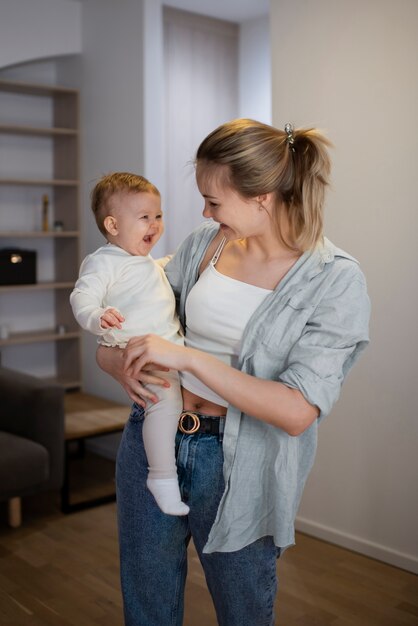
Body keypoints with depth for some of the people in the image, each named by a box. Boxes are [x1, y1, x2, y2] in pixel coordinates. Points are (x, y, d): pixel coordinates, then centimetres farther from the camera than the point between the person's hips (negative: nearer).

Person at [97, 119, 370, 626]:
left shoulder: (335, 280, -14)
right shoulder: (204, 242, 1)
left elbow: (298, 411, -22)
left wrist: (190, 358, -25)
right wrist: (116, 359, -7)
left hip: (236, 466, -4)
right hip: (151, 440, 4)